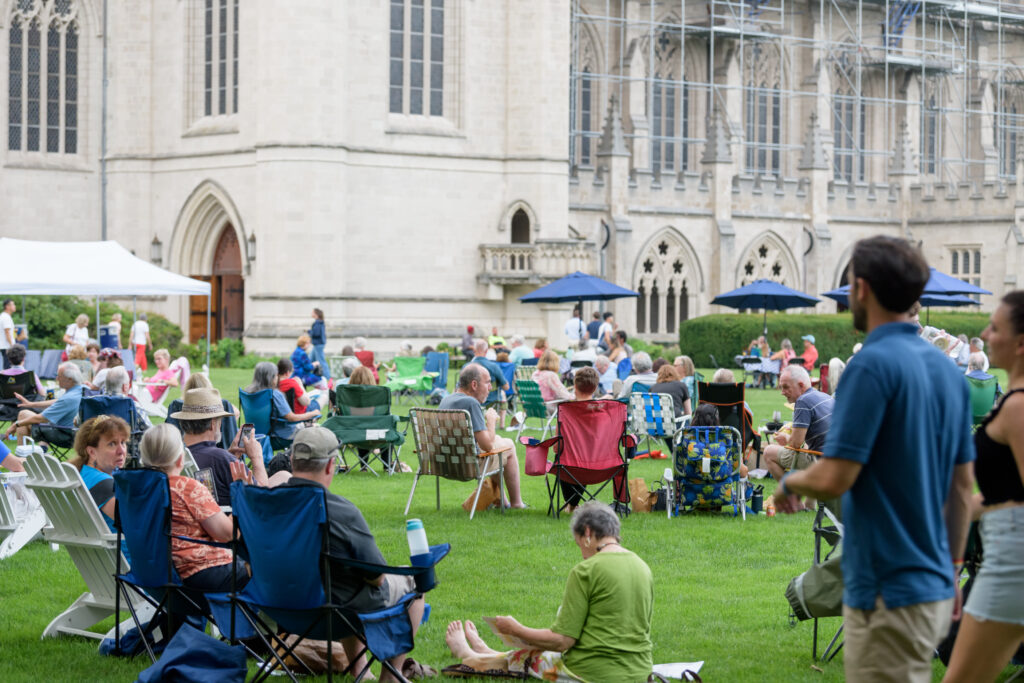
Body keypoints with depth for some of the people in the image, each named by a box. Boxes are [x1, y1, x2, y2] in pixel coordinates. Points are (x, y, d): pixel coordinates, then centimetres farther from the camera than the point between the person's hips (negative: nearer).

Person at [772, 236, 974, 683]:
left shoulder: (872, 365, -16)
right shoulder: (946, 369, 9)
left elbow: (834, 479, -20)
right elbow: (962, 486, 15)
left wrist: (788, 483, 1)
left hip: (888, 592, -9)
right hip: (934, 588, 9)